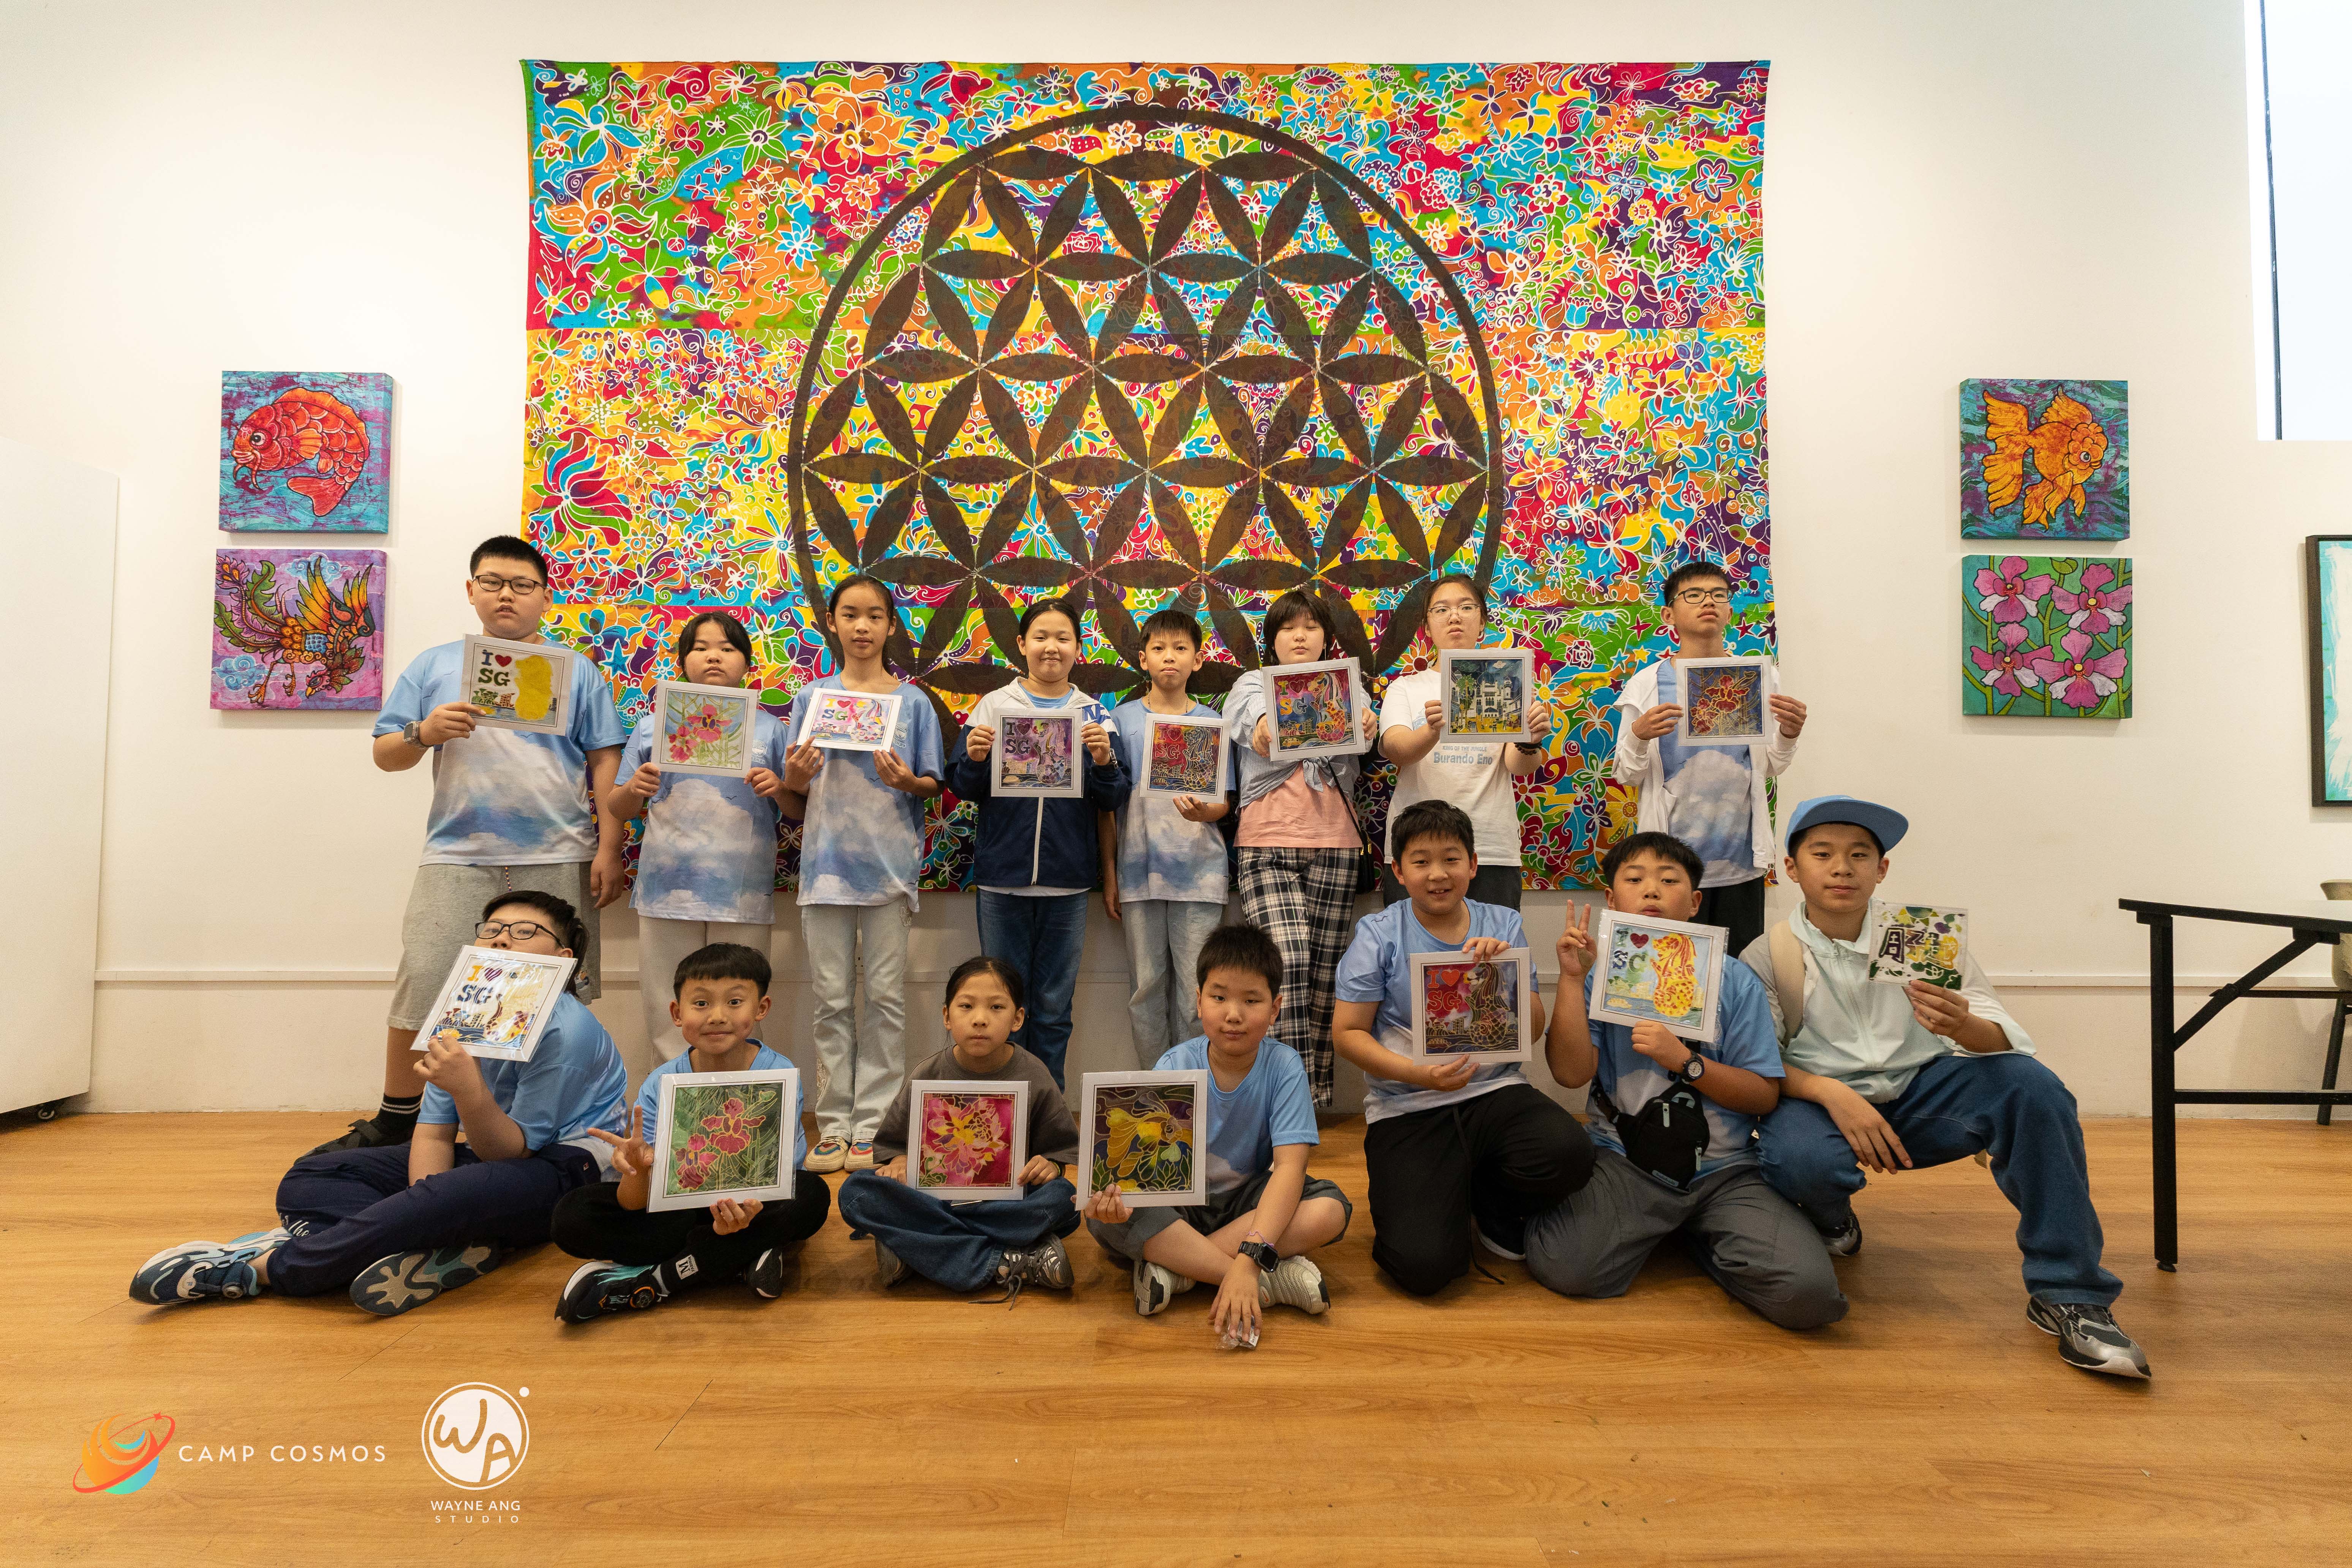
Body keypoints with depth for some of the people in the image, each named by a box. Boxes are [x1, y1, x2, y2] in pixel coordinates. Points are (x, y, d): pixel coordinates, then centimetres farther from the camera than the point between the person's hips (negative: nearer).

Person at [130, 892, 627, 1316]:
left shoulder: (566, 1031, -20)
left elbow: (510, 1152, -17)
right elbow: (434, 1135, -1)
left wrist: (469, 1090, -37)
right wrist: (426, 1224, -20)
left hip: (566, 1165, -9)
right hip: (493, 1151, 9)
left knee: (461, 1191, -40)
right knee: (308, 1179, -2)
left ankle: (255, 1269, -21)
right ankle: (453, 1249, -29)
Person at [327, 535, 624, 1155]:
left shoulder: (576, 670, 9)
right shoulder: (435, 665, 13)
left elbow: (604, 761, 4)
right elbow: (385, 754, 12)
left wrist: (608, 851, -3)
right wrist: (424, 732, -11)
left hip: (557, 860, -1)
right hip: (457, 857, 1)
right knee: (421, 987, 0)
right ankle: (395, 1120, 19)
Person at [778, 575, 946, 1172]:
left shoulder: (913, 701, 5)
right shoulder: (811, 699, 8)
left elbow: (934, 786, 4)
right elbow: (794, 808, 10)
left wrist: (907, 782, -16)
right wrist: (793, 781, -12)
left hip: (889, 862, -1)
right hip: (827, 860, 1)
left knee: (886, 996, 2)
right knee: (832, 999, 5)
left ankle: (873, 1125, 12)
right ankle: (833, 1124, 14)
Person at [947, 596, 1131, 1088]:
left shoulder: (1094, 713, 6)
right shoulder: (994, 705, 5)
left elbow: (1113, 799, 3)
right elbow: (963, 787, 4)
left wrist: (1104, 762, -16)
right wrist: (974, 759, -15)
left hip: (1066, 881, 1)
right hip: (1003, 875, 0)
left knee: (1054, 1006, 9)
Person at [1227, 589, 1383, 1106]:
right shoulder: (1254, 685, 10)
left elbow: (1353, 755, 2)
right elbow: (1260, 739, -11)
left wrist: (1366, 730, -22)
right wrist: (1267, 731, -36)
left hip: (1334, 844, 3)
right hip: (1268, 841, -2)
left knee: (1324, 972, 3)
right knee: (1287, 965, -16)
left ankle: (1318, 1094, 11)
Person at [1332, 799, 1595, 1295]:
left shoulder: (1503, 926, 7)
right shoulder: (1378, 934, -1)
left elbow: (1534, 1030, 7)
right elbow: (1347, 1032, -2)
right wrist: (1415, 1073, -18)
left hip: (1493, 1090, 3)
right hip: (1407, 1108, -3)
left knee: (1569, 1154, -30)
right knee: (1425, 1266, -21)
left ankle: (1487, 1201, 6)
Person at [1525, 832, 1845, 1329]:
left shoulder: (1733, 981, 2)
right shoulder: (1602, 975, 3)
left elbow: (1765, 1096, 0)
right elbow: (1571, 1073, -10)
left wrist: (1684, 1061, -15)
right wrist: (1572, 978, -14)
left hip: (1723, 1170, 1)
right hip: (1622, 1161, 0)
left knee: (1806, 1294, -21)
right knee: (1563, 1268, -25)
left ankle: (1702, 1236, 11)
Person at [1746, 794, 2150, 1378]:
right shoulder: (1767, 957, -6)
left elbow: (2009, 1040, -6)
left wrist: (1963, 1028, -30)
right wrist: (1832, 1094, -28)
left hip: (1919, 1092, 3)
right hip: (1817, 1097, -3)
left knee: (2030, 1084, -25)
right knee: (1801, 1159, -37)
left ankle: (2068, 1296, -13)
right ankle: (1832, 1221, 5)